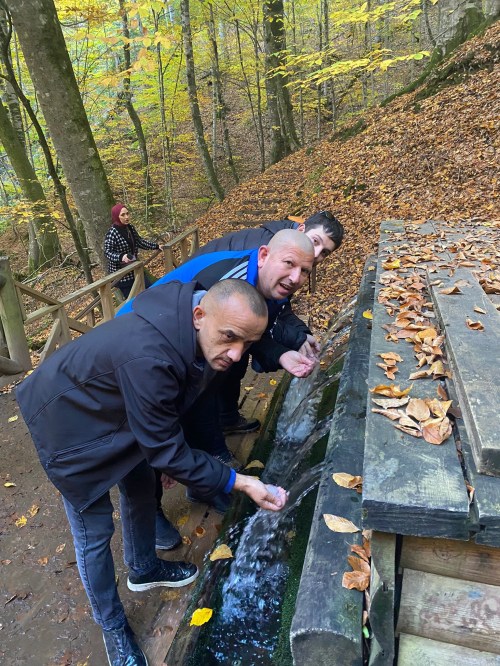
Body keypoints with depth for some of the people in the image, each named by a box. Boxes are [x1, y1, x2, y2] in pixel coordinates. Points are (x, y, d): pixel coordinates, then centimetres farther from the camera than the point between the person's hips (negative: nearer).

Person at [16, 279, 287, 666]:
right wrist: (238, 483, -26)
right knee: (94, 530, 6)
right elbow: (165, 450, -30)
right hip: (71, 422, -8)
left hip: (115, 412, 8)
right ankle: (113, 626, 32)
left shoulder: (188, 332, -16)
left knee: (141, 489, 21)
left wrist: (171, 456, 13)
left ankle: (144, 569, 49)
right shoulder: (148, 357, -43)